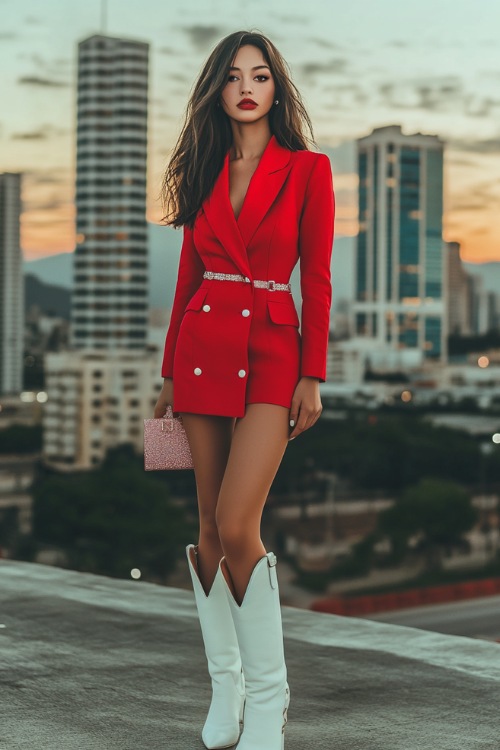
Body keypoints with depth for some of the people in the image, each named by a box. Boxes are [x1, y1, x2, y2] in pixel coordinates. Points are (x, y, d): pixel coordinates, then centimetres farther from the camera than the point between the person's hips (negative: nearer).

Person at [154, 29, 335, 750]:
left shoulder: (308, 169, 0)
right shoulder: (205, 172, 11)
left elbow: (316, 278, -2)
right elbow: (189, 273, 13)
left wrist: (312, 376, -7)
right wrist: (170, 370, 12)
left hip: (272, 352, -4)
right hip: (203, 347, 4)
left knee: (236, 526, -16)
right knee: (211, 526, 6)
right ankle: (226, 682, 20)